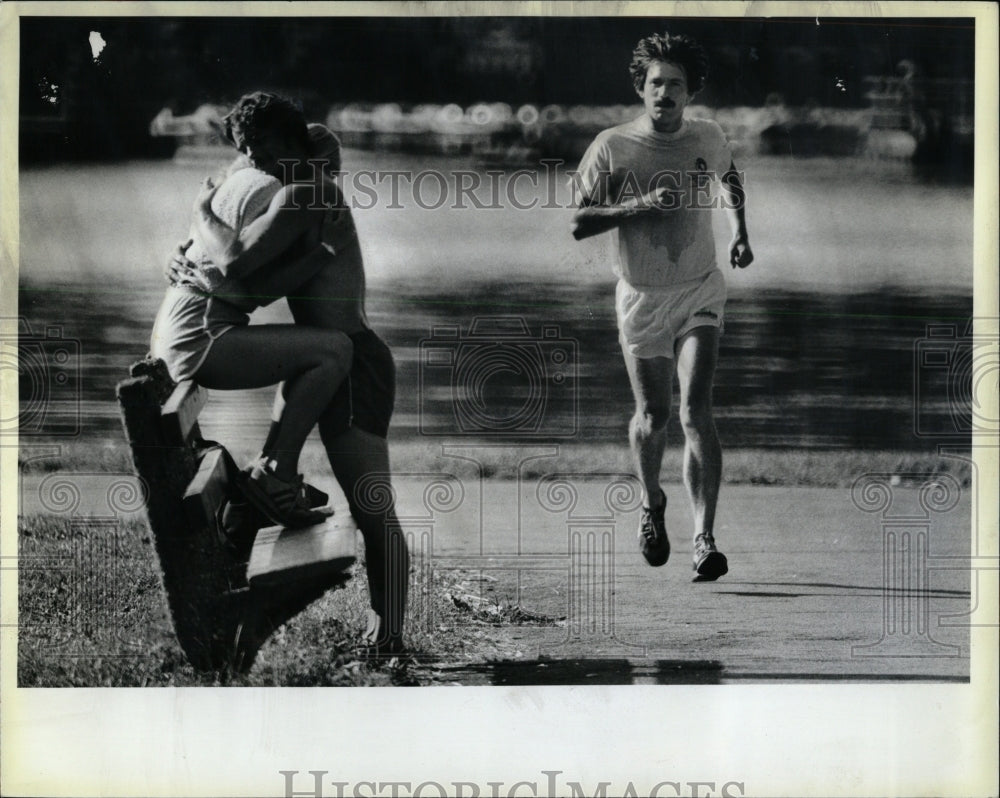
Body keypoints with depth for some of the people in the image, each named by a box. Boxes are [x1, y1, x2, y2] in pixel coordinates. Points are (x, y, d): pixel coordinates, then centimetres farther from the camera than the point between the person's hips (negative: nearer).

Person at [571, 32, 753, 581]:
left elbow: (729, 174, 23)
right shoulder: (611, 147, -11)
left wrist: (740, 232, 13)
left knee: (696, 410, -15)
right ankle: (652, 505, 38)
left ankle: (704, 539, -19)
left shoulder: (706, 137, -2)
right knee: (653, 417, 6)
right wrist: (639, 205, -23)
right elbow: (578, 223, -11)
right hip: (642, 299, 0)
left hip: (700, 293, 1)